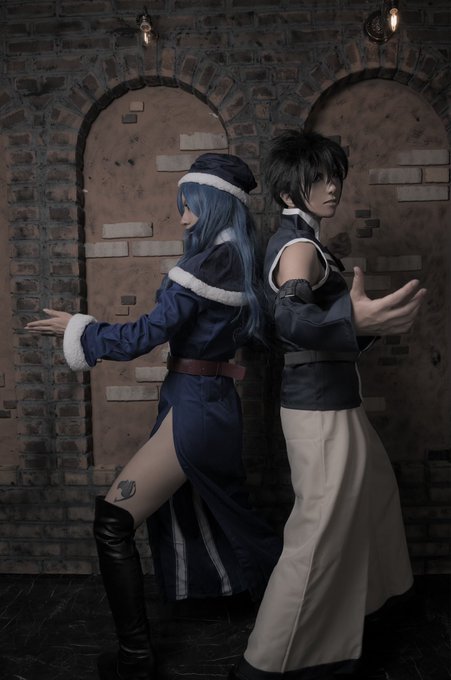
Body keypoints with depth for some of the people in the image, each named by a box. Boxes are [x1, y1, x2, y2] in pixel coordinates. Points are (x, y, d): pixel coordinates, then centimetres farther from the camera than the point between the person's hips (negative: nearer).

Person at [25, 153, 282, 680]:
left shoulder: (209, 263, -16)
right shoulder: (239, 264, 9)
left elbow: (146, 335, -15)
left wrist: (76, 329, -3)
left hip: (194, 408, -10)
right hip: (214, 404, 10)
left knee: (113, 522, -3)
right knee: (224, 517, 24)